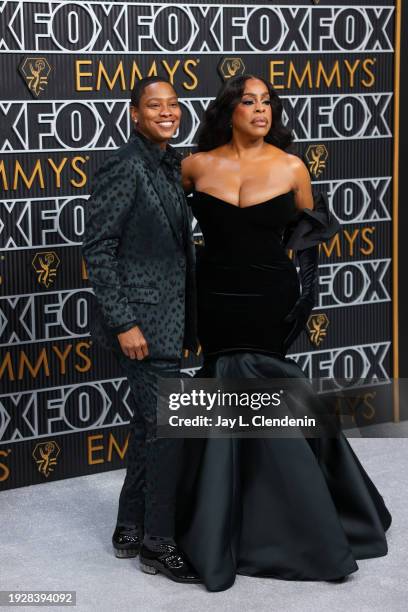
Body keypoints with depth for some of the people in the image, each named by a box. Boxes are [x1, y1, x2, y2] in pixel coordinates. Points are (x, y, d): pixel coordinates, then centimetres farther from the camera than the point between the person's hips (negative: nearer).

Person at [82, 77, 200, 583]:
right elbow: (97, 250, -16)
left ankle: (130, 531, 28)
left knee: (150, 422, 15)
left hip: (165, 316, 9)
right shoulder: (123, 167, -15)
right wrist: (123, 323, -19)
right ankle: (158, 545, 8)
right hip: (141, 318, -9)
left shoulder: (171, 165, 10)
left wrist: (191, 317, 14)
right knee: (170, 424, -5)